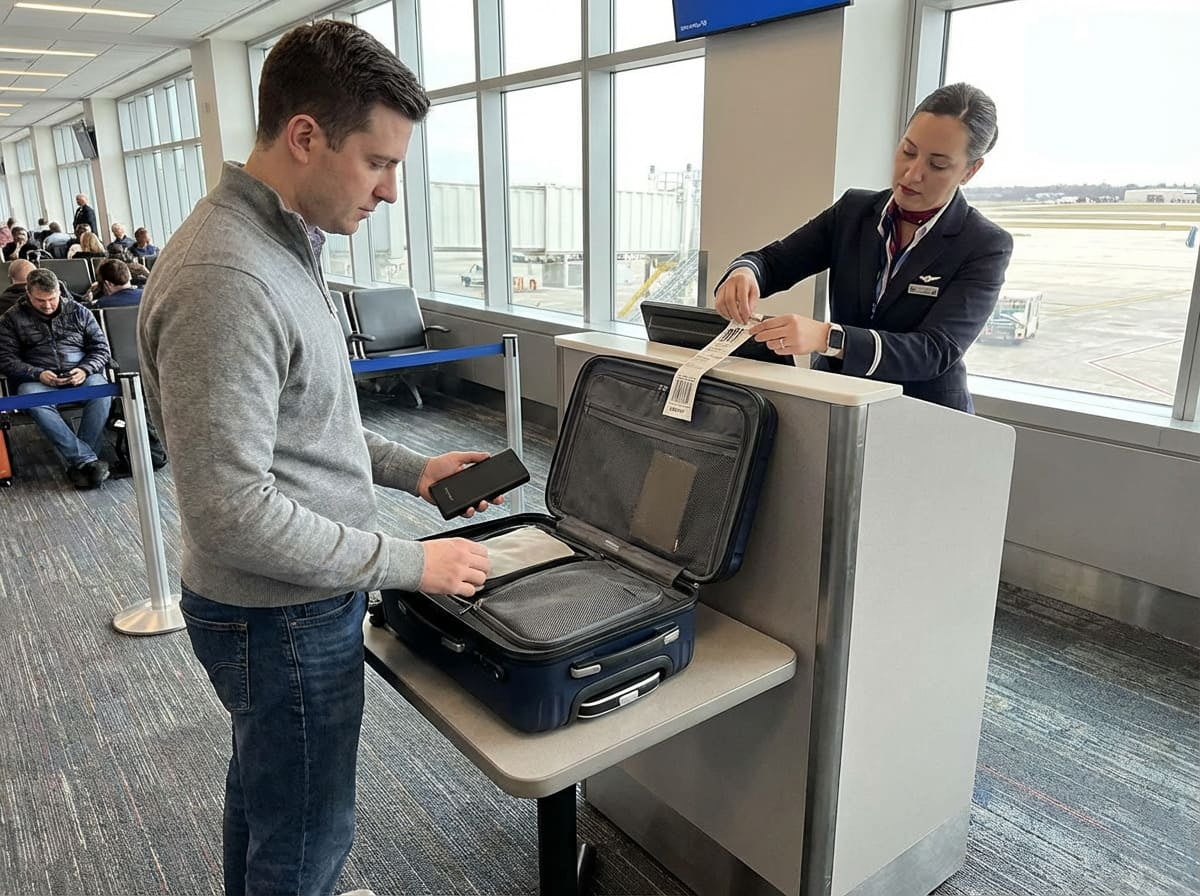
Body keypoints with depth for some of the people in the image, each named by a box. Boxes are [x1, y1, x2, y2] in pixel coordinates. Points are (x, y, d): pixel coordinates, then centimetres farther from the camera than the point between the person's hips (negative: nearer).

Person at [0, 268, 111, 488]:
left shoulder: (78, 311, 13)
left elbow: (102, 348, 11)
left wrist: (85, 370, -10)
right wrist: (38, 374, -13)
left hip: (80, 375, 1)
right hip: (38, 379, 0)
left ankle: (78, 462, -31)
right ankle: (88, 460, -39)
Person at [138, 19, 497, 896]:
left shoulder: (282, 243, 4)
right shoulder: (224, 280, -27)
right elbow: (230, 511, -28)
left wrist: (409, 468, 5)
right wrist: (411, 563, -22)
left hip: (281, 601, 9)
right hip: (283, 616, -9)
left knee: (262, 789, 29)